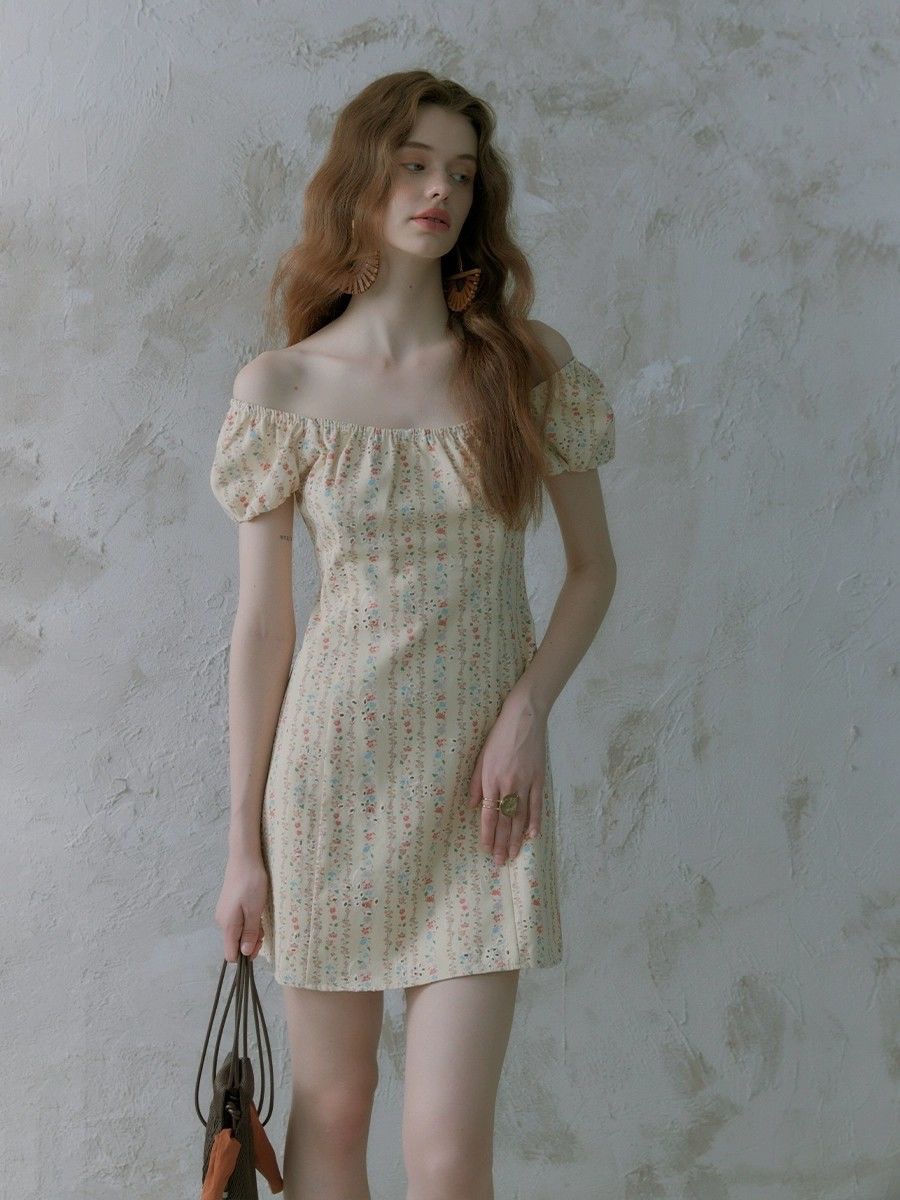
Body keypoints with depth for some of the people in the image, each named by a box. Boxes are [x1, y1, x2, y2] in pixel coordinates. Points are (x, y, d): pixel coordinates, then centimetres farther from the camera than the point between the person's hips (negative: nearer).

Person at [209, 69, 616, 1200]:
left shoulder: (529, 364, 1)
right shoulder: (281, 388, -2)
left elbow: (594, 567, 7)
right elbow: (260, 622, 1)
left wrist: (526, 710, -10)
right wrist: (244, 840, 1)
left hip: (484, 777, 0)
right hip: (336, 765, 0)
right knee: (329, 1109, 12)